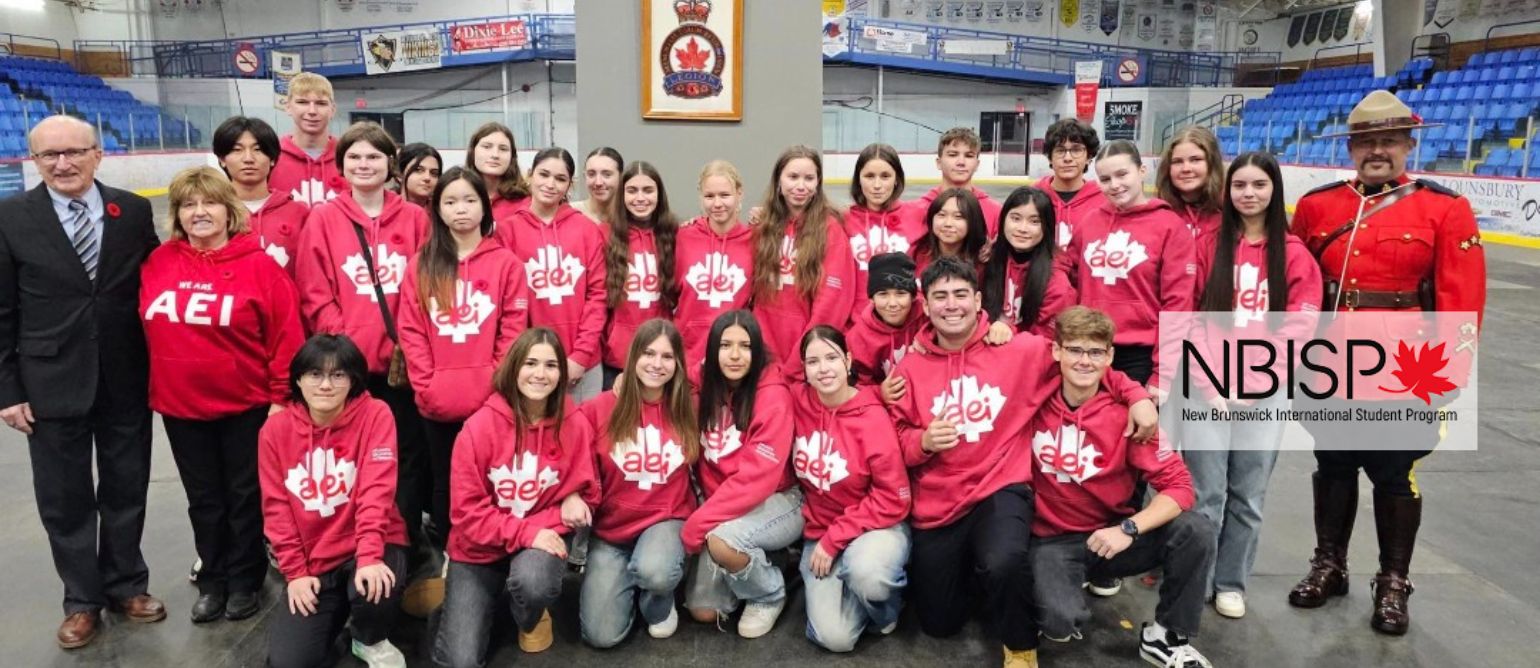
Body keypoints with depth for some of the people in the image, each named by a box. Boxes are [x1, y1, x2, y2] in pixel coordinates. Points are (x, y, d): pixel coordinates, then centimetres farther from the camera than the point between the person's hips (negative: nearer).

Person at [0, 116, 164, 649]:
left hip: (126, 381, 1)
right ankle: (82, 600, 28)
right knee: (65, 500, 10)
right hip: (52, 384, -1)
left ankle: (126, 584, 33)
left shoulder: (133, 210, 0)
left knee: (126, 490, 14)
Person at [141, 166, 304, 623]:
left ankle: (245, 581, 25)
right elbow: (145, 327, 11)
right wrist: (152, 389, 9)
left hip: (247, 404, -4)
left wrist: (281, 395, -9)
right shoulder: (157, 264, 2)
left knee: (246, 495, 9)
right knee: (204, 499, 15)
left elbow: (286, 333, -9)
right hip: (180, 404, 4)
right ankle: (213, 582, 30)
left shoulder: (258, 264, -10)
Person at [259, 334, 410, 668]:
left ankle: (371, 641, 1)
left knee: (376, 587, -35)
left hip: (367, 547, -2)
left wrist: (369, 556, -29)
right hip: (311, 560, 2)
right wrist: (295, 571, -8)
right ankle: (331, 616, 21)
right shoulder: (276, 429, -1)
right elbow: (276, 508, 0)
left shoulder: (375, 415, -10)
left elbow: (376, 491, -18)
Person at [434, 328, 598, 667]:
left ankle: (531, 619, 4)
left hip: (541, 540, 1)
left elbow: (585, 494, 1)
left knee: (533, 581, -35)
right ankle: (459, 606, 26)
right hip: (480, 549, 0)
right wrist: (526, 533, -24)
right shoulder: (480, 426, -16)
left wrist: (573, 504, -23)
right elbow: (468, 510, -14)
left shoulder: (575, 425, -11)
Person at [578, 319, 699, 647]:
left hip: (666, 519, 0)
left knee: (654, 571, -35)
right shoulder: (599, 409, -9)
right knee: (601, 635, -12)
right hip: (610, 525, 0)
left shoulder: (687, 410, -3)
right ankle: (629, 584, 23)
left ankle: (660, 605, 5)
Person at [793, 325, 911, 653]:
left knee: (867, 574, -37)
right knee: (835, 637, -16)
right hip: (819, 530, 2)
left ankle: (887, 605, -1)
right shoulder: (799, 405, -7)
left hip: (876, 526, -2)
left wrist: (835, 539, -16)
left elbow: (893, 499, -14)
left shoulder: (873, 417, -16)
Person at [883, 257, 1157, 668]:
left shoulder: (1020, 350, -3)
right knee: (939, 625, 7)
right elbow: (895, 443, 3)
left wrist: (1135, 394, -4)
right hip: (937, 505, 2)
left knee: (1005, 563, -36)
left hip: (1000, 490, -2)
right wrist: (923, 441, -18)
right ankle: (967, 565, 42)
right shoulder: (910, 368, 0)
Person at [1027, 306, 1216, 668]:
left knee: (1196, 531, -23)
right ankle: (1061, 612, 10)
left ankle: (1166, 636, 0)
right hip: (1054, 540, -2)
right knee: (1061, 621, -31)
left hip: (1114, 535, 2)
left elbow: (1178, 485, -13)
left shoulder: (1128, 412, -10)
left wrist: (1129, 529, -26)